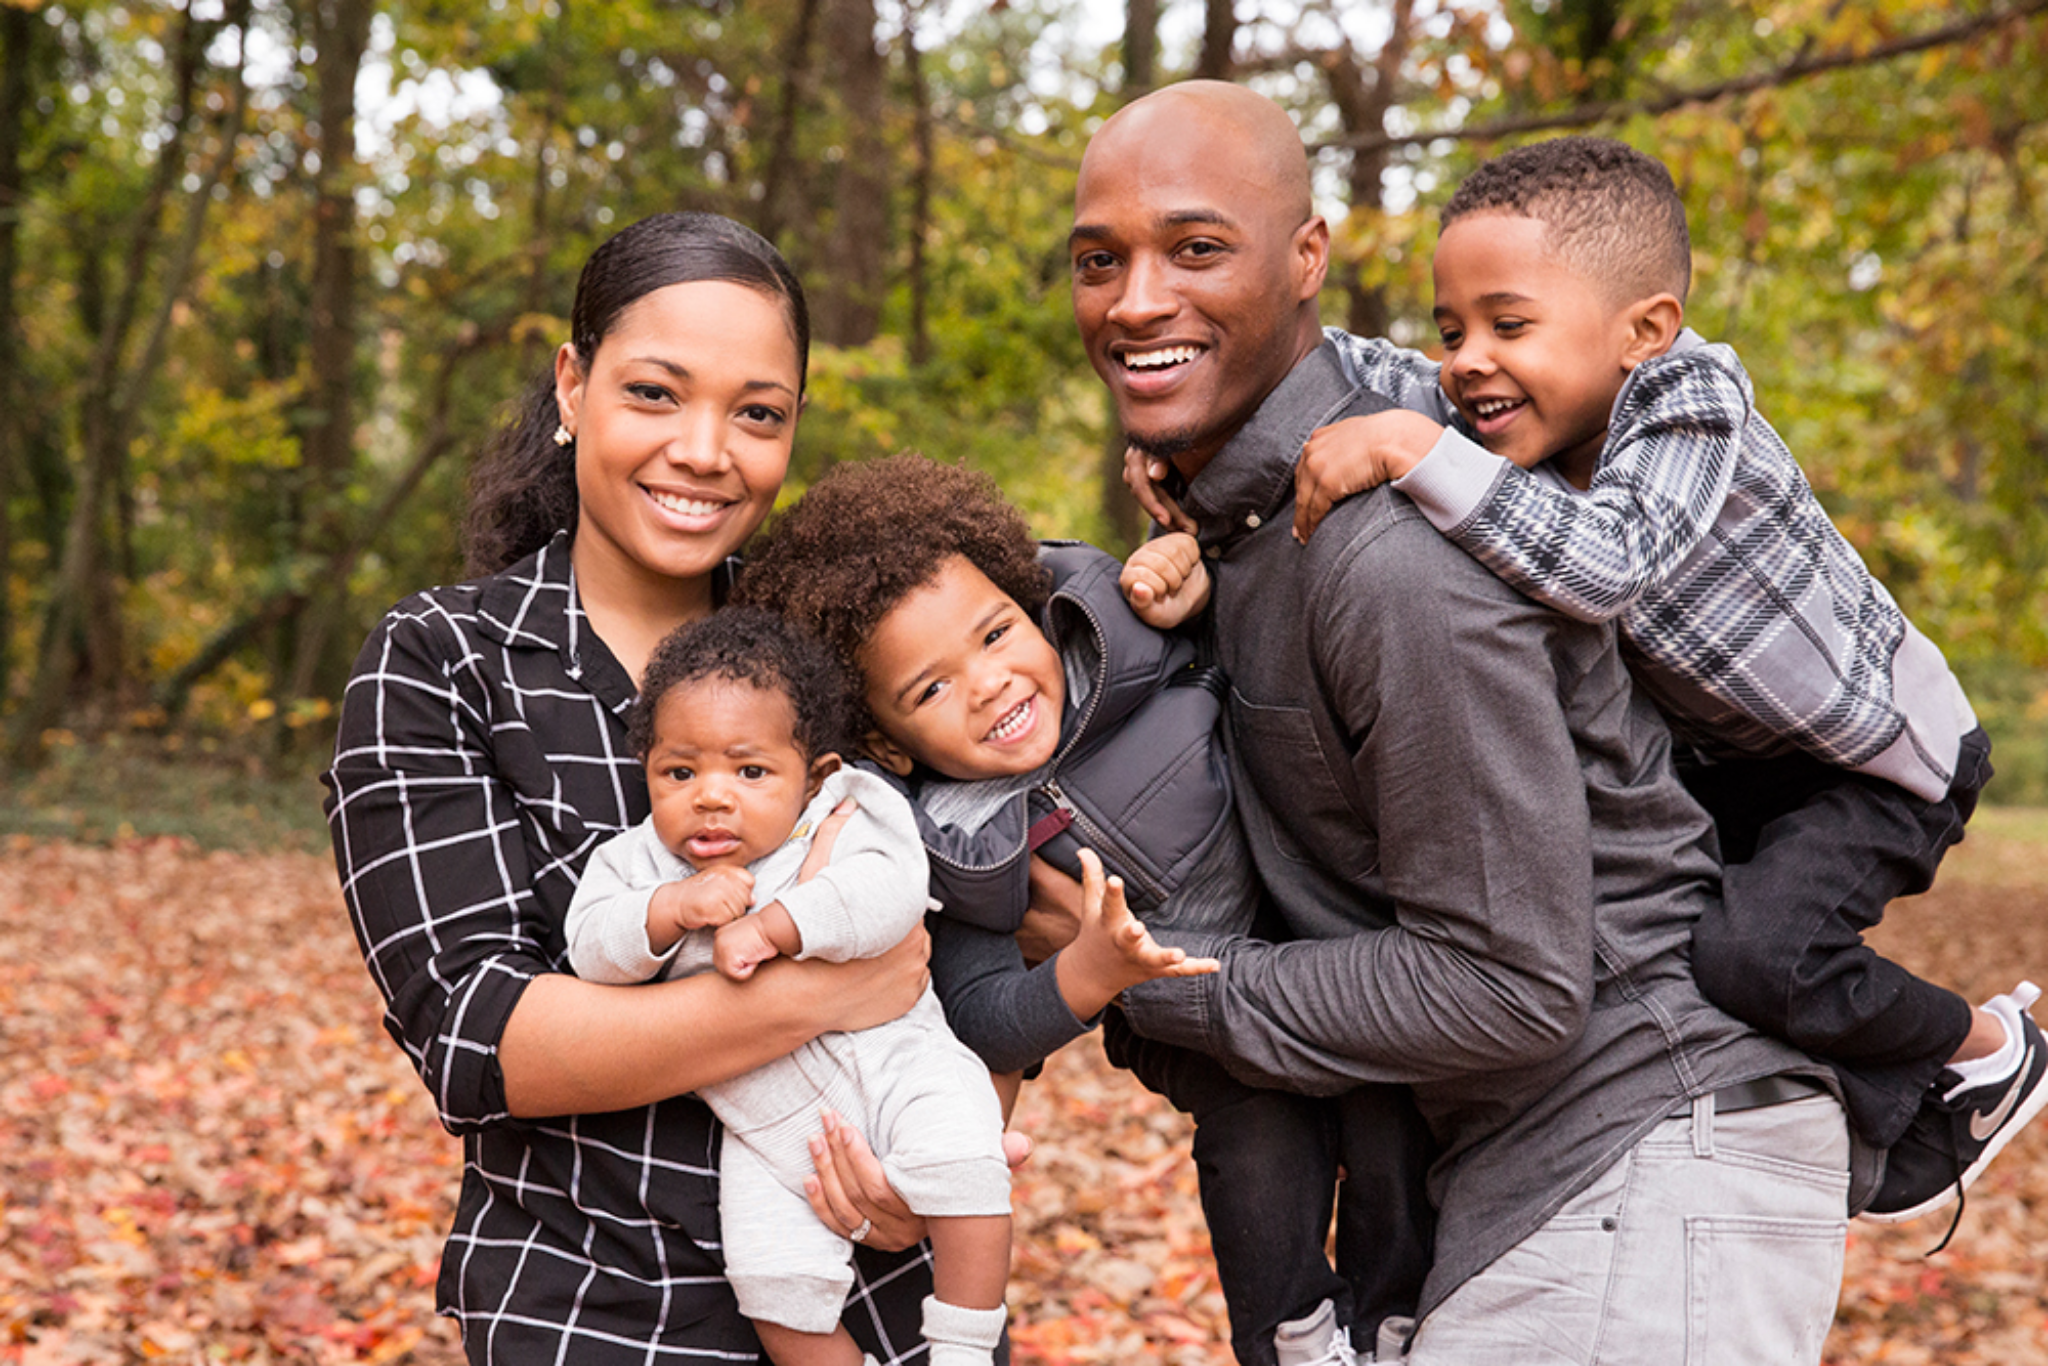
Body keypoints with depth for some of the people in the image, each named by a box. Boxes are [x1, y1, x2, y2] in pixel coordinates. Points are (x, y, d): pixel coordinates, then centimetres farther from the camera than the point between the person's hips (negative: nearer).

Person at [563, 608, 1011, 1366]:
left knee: (960, 1159, -25)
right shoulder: (639, 861, 2)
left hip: (890, 1056, -3)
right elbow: (591, 946, -9)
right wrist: (673, 907, -26)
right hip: (769, 1125, 3)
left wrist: (769, 926, -32)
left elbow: (887, 891, -25)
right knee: (772, 1274, -6)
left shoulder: (848, 814, -8)